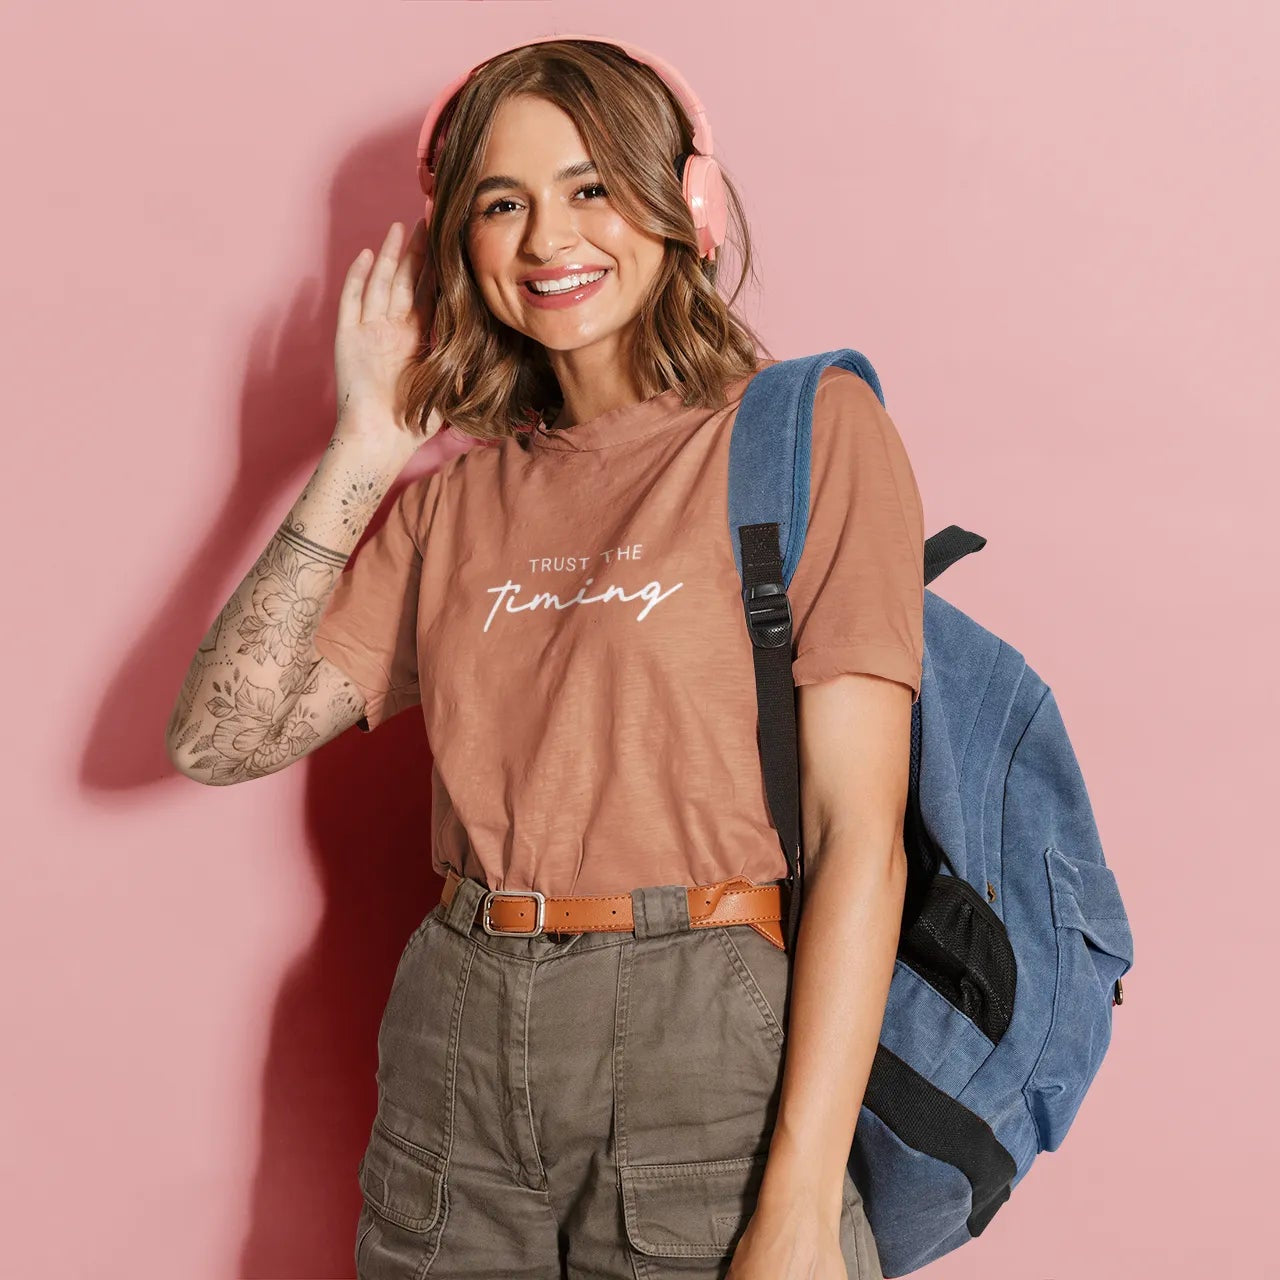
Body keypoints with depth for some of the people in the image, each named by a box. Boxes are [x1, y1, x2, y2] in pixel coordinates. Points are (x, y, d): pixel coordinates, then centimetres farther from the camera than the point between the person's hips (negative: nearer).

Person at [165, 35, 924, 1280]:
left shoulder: (809, 429, -4)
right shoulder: (460, 492, 10)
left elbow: (858, 830, -10)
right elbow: (220, 737, 4)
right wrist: (363, 453, -1)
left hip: (707, 1050, -4)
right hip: (455, 1049, 4)